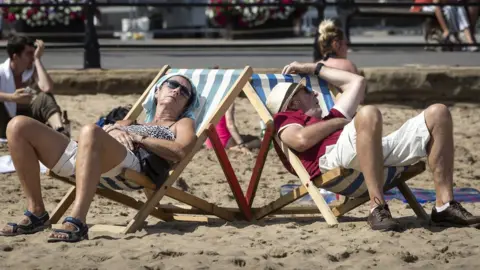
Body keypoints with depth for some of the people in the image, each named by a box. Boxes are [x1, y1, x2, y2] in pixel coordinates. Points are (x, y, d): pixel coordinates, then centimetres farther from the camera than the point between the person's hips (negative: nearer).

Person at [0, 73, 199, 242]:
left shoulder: (182, 124, 28)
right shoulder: (133, 123, 42)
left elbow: (181, 151, 3)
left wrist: (137, 138, 2)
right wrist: (113, 130, 5)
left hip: (131, 163, -6)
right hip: (83, 158, 6)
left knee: (90, 131, -39)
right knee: (19, 126, -9)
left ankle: (77, 222, -47)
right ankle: (36, 213, -9)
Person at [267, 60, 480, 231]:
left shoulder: (327, 118, 43)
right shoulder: (286, 118, 21)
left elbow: (356, 82, 51)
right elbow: (301, 139, -4)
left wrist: (314, 68, 53)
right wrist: (340, 121, 9)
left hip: (381, 150, 8)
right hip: (333, 155, -8)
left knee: (438, 113, 0)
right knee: (368, 114, -39)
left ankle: (444, 205, -10)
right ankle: (378, 209, -42)